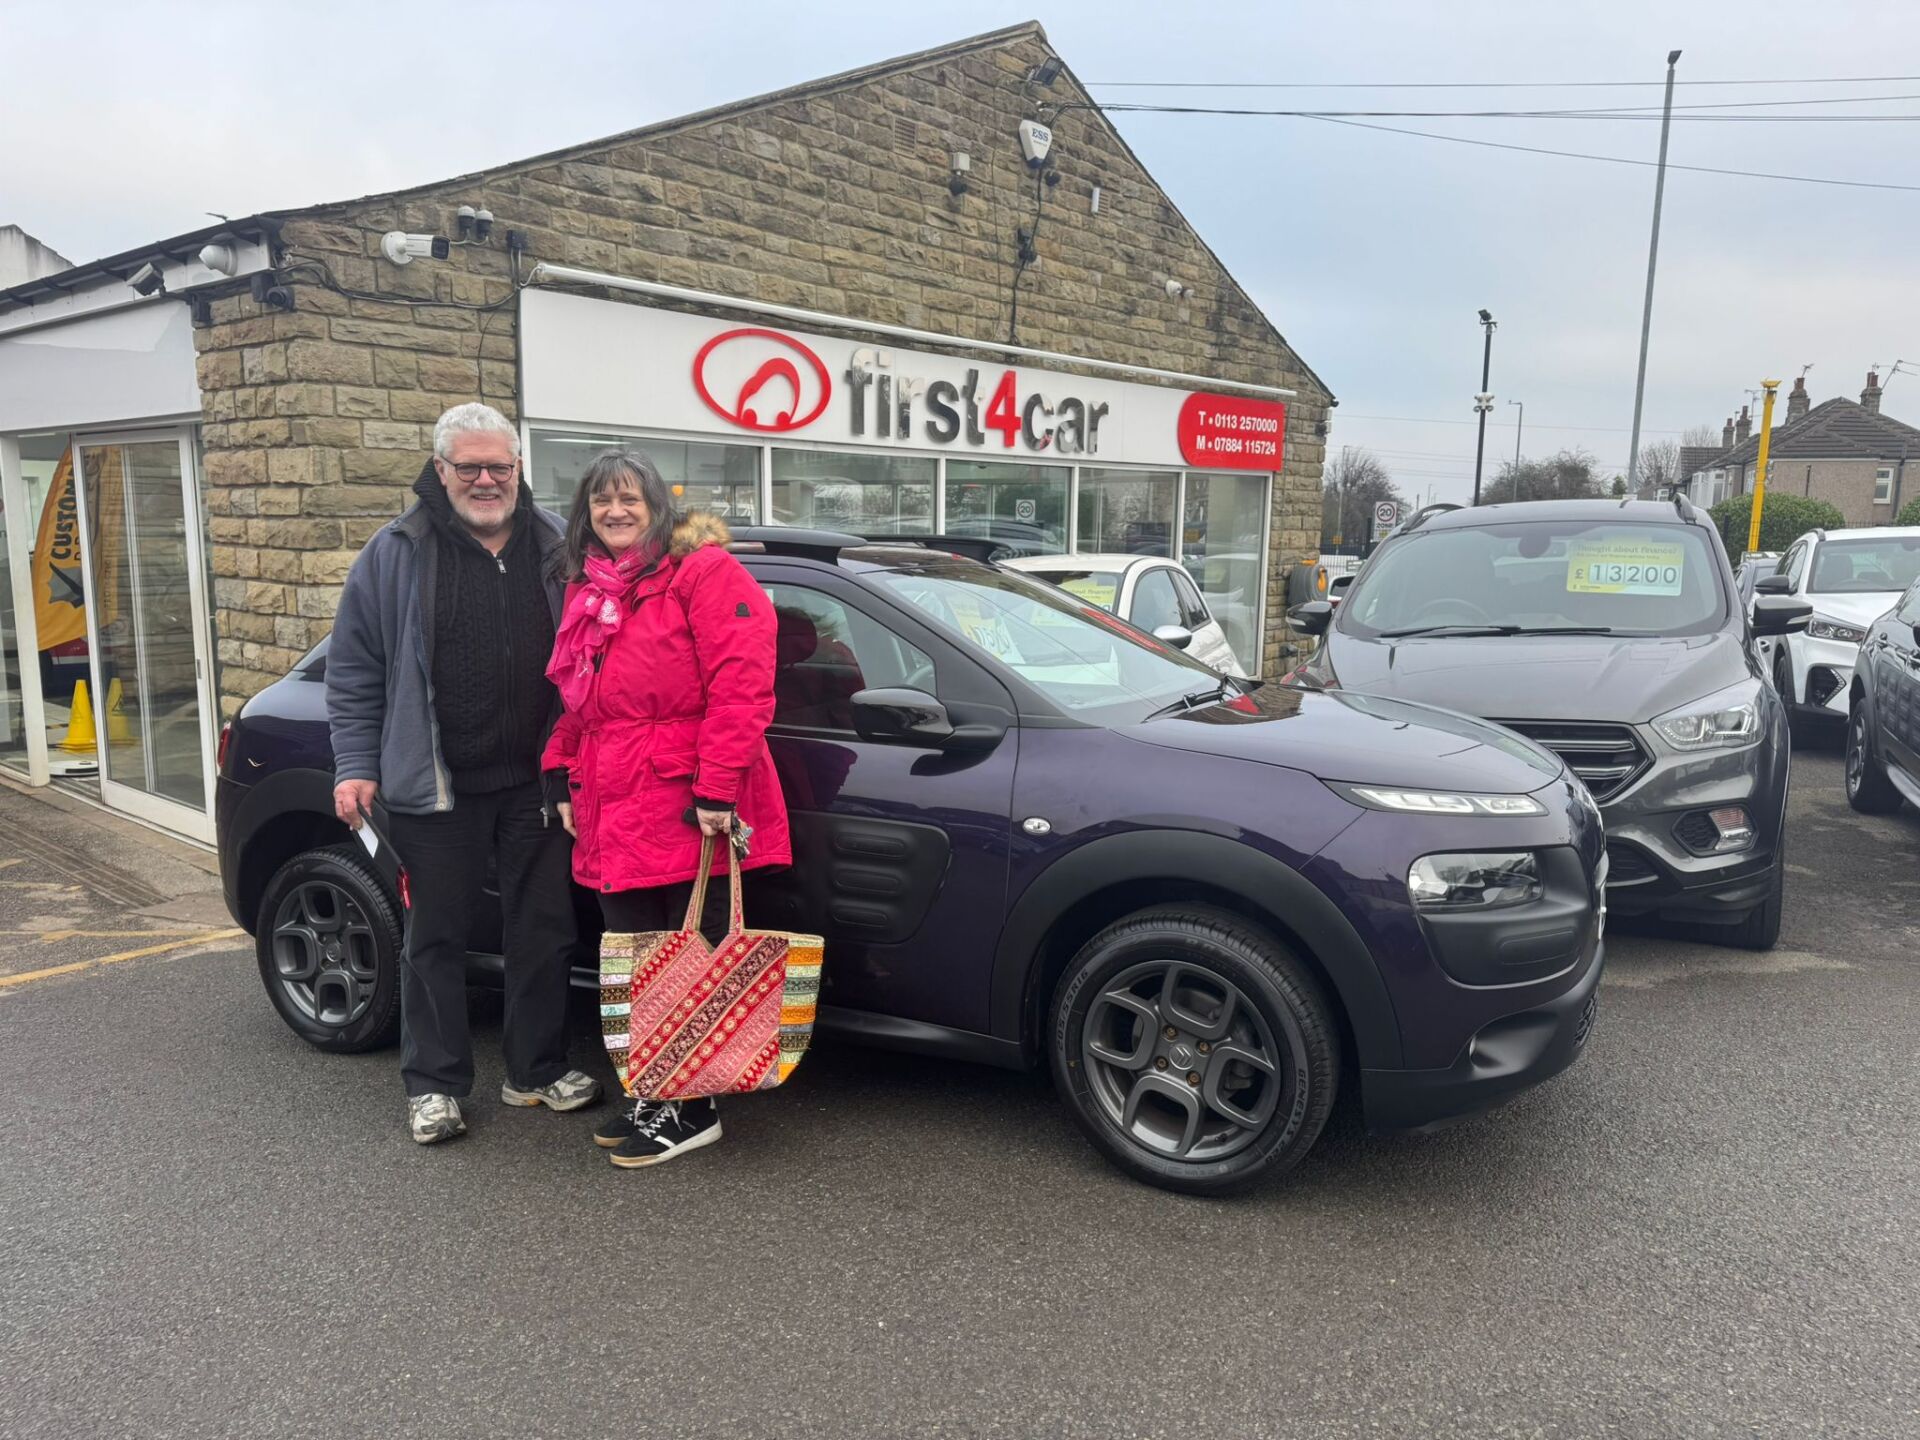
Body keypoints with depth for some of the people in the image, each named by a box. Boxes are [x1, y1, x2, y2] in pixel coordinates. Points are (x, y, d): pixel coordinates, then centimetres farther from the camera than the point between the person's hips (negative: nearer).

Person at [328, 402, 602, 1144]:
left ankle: (537, 1070, 25)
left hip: (537, 781, 2)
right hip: (437, 785, -2)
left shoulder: (555, 547, 6)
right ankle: (434, 1084, 22)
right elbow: (353, 670, 4)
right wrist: (356, 765, -3)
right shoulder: (397, 553, 0)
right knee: (437, 936, 8)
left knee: (544, 930, 9)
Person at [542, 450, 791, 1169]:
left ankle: (693, 1111, 15)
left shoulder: (703, 570, -7)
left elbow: (741, 685, -16)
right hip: (615, 815, 8)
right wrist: (564, 777, 18)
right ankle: (650, 1099, 28)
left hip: (689, 812, -8)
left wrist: (716, 788, -21)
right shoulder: (586, 590, 19)